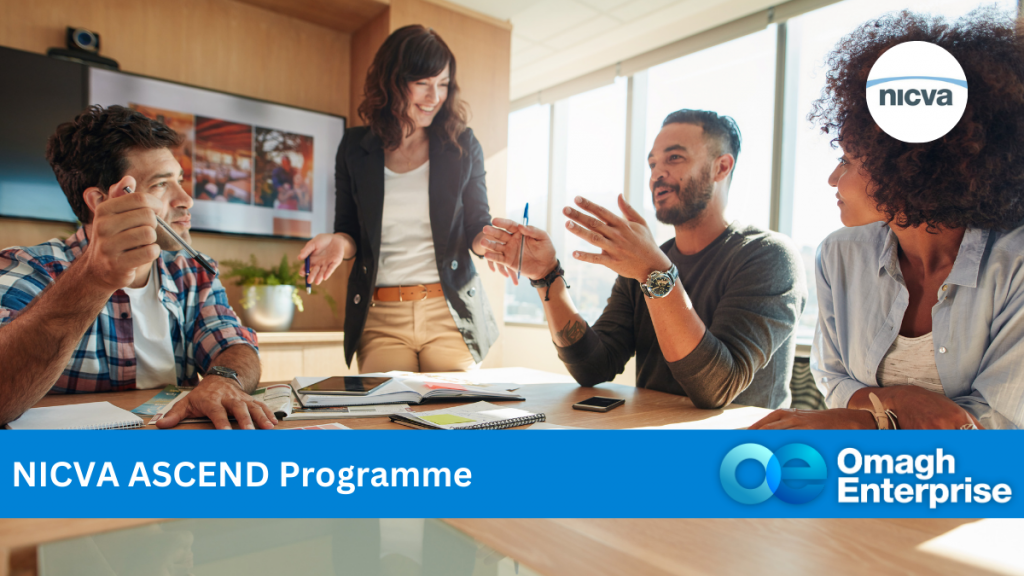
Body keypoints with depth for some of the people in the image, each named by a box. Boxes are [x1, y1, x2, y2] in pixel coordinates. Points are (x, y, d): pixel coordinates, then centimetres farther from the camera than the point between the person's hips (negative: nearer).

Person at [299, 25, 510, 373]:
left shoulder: (462, 147, 4)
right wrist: (339, 242, -12)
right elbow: (350, 231, 12)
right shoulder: (355, 148, 6)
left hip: (450, 314, 0)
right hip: (380, 317, 1)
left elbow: (477, 227, 5)